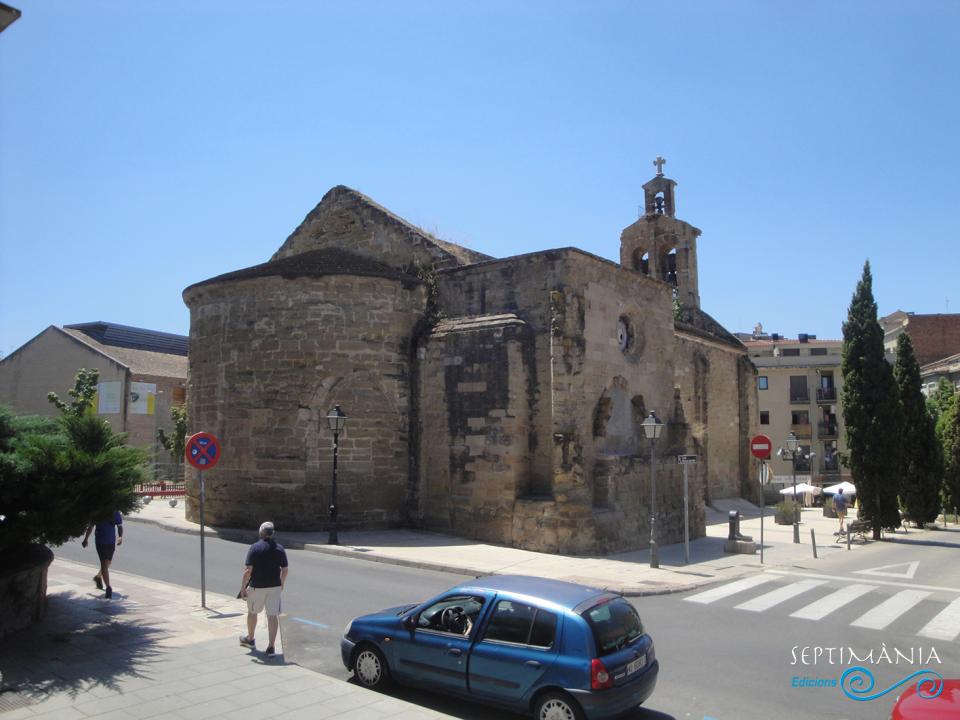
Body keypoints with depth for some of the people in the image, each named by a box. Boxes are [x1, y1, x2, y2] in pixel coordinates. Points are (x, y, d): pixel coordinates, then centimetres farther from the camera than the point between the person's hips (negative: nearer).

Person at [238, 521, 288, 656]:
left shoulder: (255, 547, -11)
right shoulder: (279, 548, -1)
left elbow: (248, 570, -14)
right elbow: (285, 569, 3)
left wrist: (243, 587, -5)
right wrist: (281, 584, 18)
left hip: (256, 586, -2)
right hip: (274, 587, 2)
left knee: (252, 612, 20)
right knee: (273, 615, 2)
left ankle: (250, 639, 39)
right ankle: (271, 647, -2)